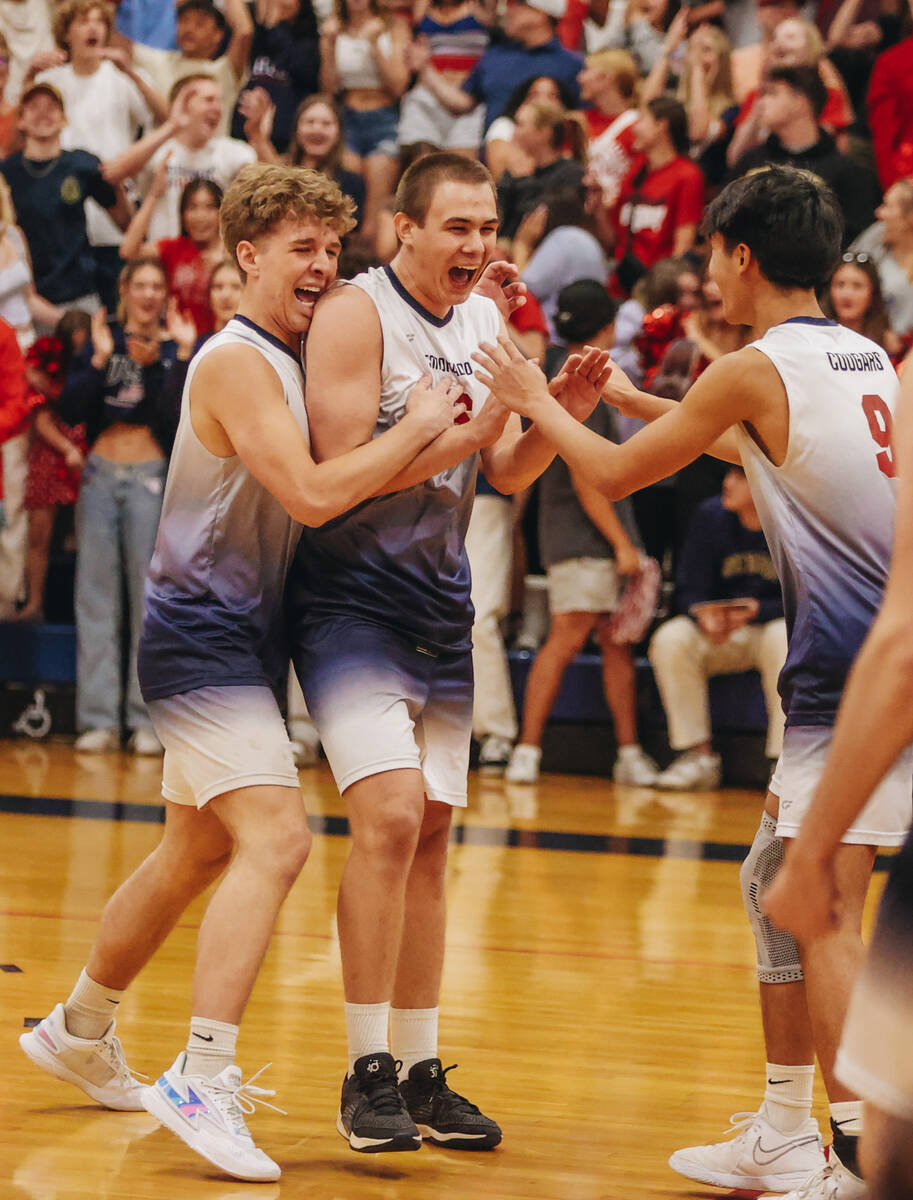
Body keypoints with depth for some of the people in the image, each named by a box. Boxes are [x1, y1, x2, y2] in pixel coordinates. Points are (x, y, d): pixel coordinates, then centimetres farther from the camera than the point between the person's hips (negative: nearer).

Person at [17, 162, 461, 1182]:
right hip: (203, 633, -10)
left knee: (198, 850, 20)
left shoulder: (292, 359, 14)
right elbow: (312, 493, -25)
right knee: (276, 839, -21)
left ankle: (79, 1032, 36)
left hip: (239, 638, 10)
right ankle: (200, 1080, -23)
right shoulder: (236, 362, -16)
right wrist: (418, 425, -18)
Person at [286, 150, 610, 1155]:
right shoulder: (356, 312, -13)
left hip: (440, 608, 7)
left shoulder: (484, 322, 9)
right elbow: (343, 471, -21)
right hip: (351, 601, -7)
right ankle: (367, 1074, -10)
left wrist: (559, 413, -6)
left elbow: (505, 476, 12)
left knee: (429, 837, 10)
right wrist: (471, 425, -23)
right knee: (389, 816, -18)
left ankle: (418, 1073, 18)